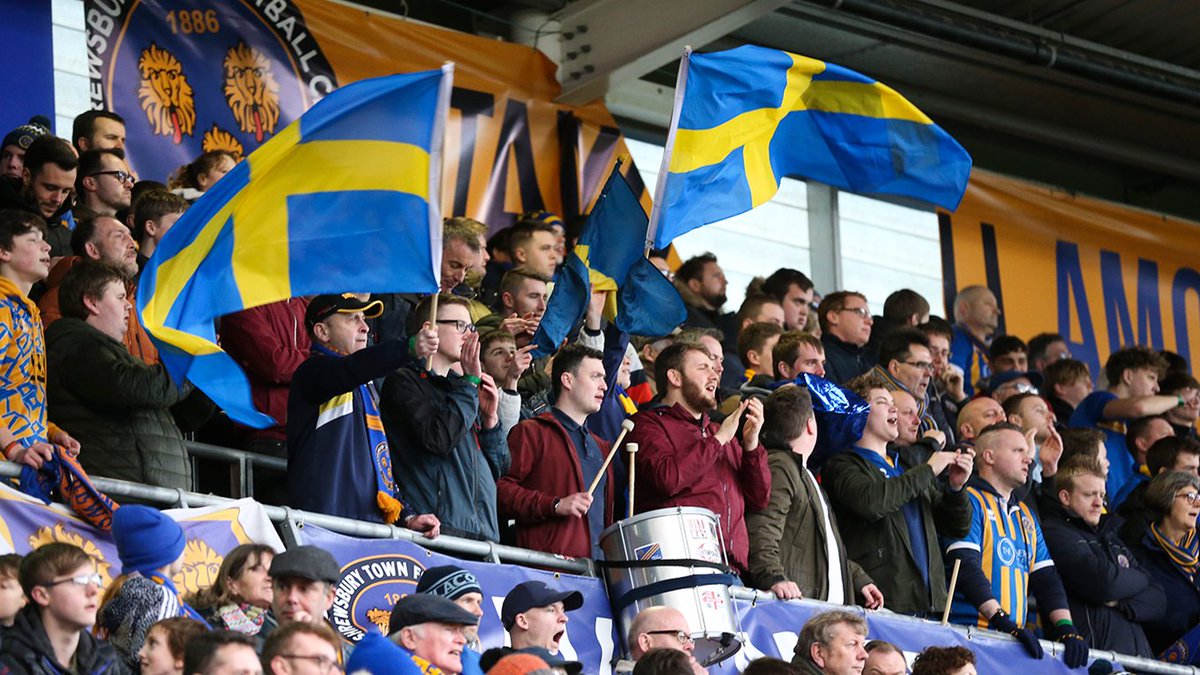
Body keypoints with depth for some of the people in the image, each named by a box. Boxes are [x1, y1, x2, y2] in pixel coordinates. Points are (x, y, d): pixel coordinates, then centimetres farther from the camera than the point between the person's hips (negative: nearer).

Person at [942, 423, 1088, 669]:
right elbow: (966, 566, -13)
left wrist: (1065, 627, 0)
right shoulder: (970, 501, -1)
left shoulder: (1026, 515, 23)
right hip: (969, 637, -7)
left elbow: (1045, 577, 17)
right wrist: (1003, 621, -20)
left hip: (1014, 639, 7)